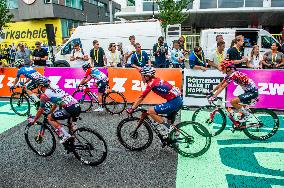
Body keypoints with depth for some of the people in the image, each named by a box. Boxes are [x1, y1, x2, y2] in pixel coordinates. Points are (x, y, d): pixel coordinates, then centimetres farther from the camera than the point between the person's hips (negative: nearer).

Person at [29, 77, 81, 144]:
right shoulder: (55, 89, 27)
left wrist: (34, 120, 30)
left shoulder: (44, 95, 6)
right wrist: (49, 113, 51)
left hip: (70, 109, -8)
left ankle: (65, 135, -1)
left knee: (50, 118, 10)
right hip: (78, 107, 8)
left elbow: (40, 111, 15)